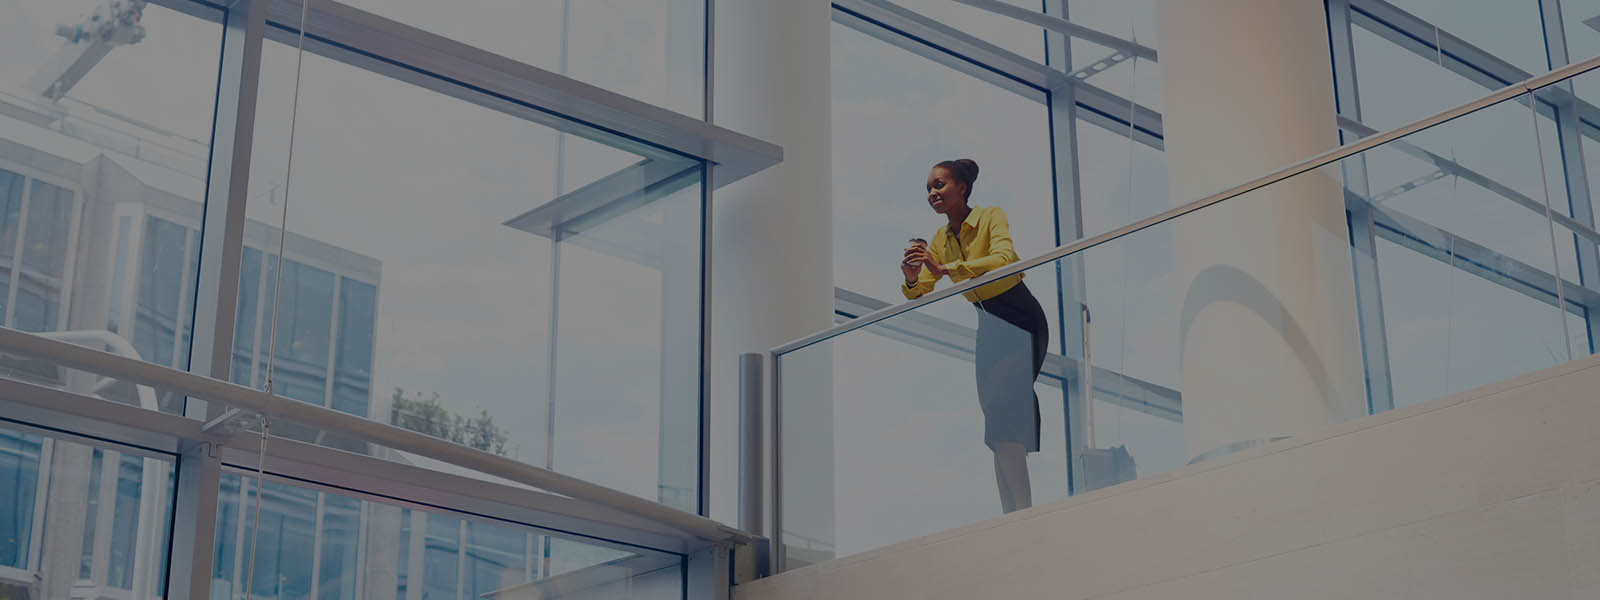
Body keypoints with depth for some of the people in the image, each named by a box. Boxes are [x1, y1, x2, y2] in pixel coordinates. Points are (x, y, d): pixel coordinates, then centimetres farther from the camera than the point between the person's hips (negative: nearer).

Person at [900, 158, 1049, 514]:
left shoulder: (991, 217, -12)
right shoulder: (940, 239, 7)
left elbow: (1004, 260, -31)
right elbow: (921, 294, 6)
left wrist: (946, 268, -37)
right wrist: (911, 281, -18)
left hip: (1020, 320, -7)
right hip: (987, 324, 7)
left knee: (1000, 406, -20)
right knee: (994, 414, 3)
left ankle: (1024, 510, -21)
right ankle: (1010, 512, 5)